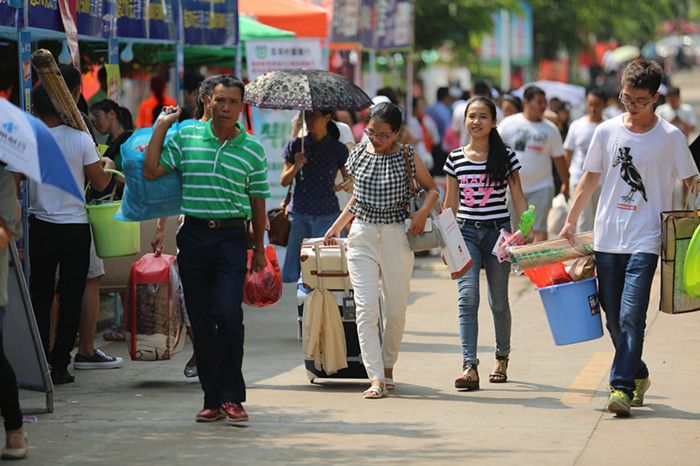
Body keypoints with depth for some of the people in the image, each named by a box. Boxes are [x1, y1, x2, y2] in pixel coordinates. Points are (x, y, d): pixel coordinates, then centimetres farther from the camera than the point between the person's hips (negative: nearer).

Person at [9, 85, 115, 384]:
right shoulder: (80, 138, -8)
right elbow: (99, 183, -2)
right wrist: (108, 167, 19)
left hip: (41, 227, 1)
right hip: (75, 227, -1)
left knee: (40, 297, 11)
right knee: (71, 299, 6)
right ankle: (59, 366, 4)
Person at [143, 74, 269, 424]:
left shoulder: (252, 149, 5)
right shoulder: (186, 137, 6)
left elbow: (257, 201, 12)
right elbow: (151, 172, 2)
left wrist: (259, 248, 14)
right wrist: (161, 127, 2)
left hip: (232, 237, -2)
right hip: (194, 235, 2)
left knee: (228, 314, -16)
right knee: (201, 320, 3)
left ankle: (231, 396, -6)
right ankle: (212, 398, 10)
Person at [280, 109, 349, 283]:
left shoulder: (338, 149, 3)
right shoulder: (296, 145, 7)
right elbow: (284, 181, 9)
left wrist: (343, 186, -15)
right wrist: (296, 166, -9)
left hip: (327, 216, -2)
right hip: (299, 215, 2)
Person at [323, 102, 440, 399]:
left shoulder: (406, 157, -2)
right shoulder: (359, 154, 6)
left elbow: (432, 189, 8)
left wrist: (423, 213, -10)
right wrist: (336, 227, 17)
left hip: (396, 237, -1)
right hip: (362, 235, 1)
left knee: (396, 310, 4)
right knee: (366, 308, -11)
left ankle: (387, 367, 25)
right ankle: (376, 378, -15)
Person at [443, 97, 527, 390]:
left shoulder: (506, 157, 1)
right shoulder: (455, 159, 5)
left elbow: (518, 198, 3)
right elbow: (451, 202, 11)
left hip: (498, 232, -1)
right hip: (466, 233, 1)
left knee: (498, 301, 9)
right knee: (467, 297, -14)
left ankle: (502, 356, 34)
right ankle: (470, 367, -21)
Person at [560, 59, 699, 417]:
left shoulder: (669, 136, -2)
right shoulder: (607, 131, 6)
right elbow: (590, 178, 14)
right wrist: (571, 221, 13)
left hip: (645, 240, -4)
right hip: (607, 237, 4)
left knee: (631, 315, -16)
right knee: (614, 318, 9)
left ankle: (622, 387, -16)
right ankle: (638, 375, 28)